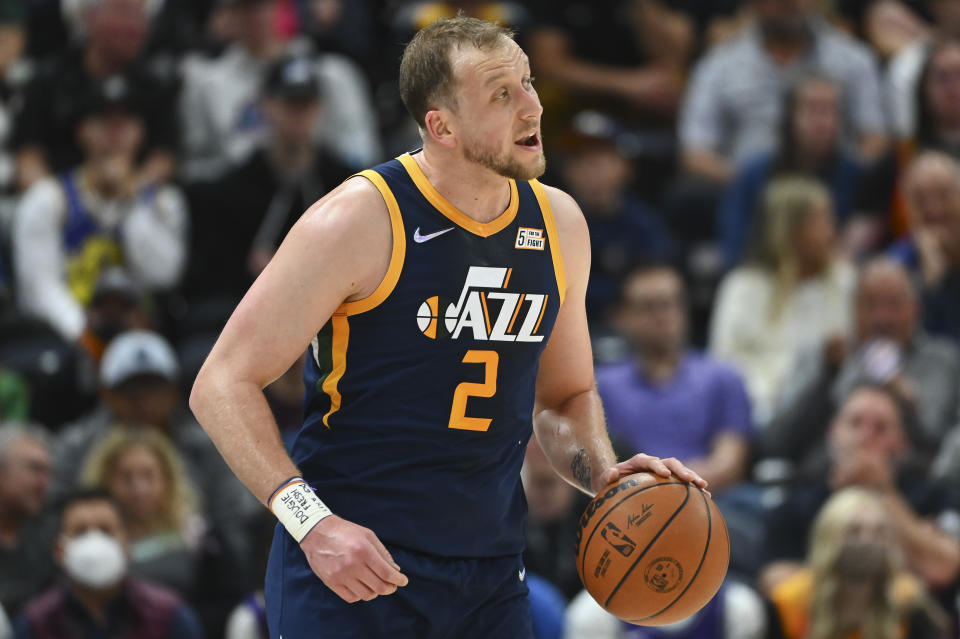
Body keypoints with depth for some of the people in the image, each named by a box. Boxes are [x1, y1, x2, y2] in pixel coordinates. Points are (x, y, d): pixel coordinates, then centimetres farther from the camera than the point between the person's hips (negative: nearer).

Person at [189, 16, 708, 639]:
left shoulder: (559, 224, 7)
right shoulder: (362, 219, -12)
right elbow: (223, 385, -12)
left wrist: (602, 473, 0)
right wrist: (312, 521, -23)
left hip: (492, 575, 5)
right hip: (350, 563, -5)